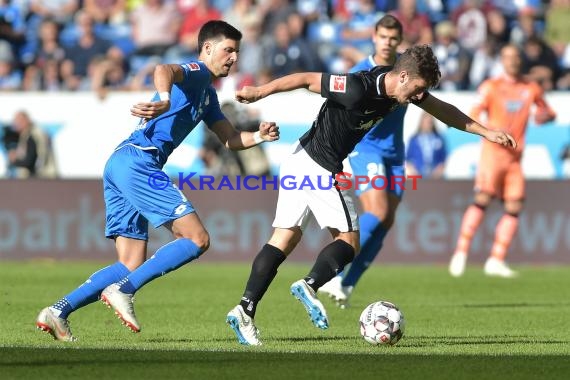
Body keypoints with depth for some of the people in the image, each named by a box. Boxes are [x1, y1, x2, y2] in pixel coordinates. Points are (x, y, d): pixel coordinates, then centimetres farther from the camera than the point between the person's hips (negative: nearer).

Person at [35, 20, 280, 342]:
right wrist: (165, 100, -46)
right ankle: (123, 290, -20)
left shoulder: (207, 94, 29)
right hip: (138, 161, -10)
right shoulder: (196, 72, -1)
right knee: (197, 238, -14)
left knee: (132, 265, 7)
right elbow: (165, 70, -25)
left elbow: (231, 140, 31)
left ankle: (58, 312, -3)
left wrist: (259, 136, 10)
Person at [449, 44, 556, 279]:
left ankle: (496, 261, 3)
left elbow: (547, 111, 26)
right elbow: (472, 118, -7)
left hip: (515, 156, 5)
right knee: (482, 199, -18)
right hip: (493, 152, -5)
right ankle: (461, 253, -16)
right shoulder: (491, 87, 2)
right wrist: (491, 131, -26)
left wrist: (545, 116, 1)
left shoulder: (531, 89, 13)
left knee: (514, 208, -2)